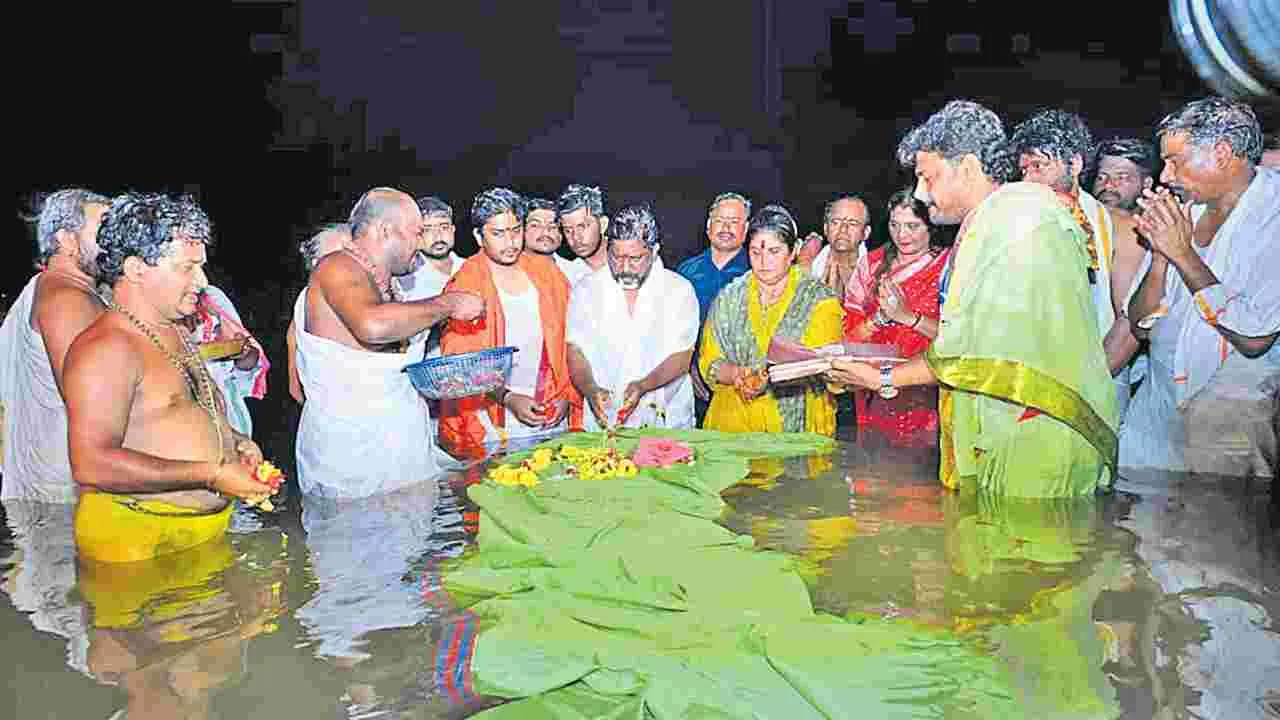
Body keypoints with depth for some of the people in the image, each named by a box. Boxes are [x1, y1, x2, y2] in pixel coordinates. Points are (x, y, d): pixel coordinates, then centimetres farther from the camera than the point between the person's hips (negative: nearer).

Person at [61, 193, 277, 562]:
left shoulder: (177, 333, 14)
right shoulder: (106, 348, -16)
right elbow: (92, 464, -26)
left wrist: (235, 442, 9)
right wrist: (211, 474, -24)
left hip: (212, 528, 8)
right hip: (137, 539, -8)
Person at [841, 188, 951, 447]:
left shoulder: (948, 265, -1)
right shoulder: (871, 263, 9)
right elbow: (848, 333, 4)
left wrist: (909, 317, -18)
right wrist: (881, 317, -13)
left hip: (926, 397, -2)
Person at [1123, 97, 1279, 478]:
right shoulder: (1183, 209, 6)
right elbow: (1139, 325, 5)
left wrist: (1183, 252, -17)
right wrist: (1160, 254, -11)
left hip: (1231, 410, -5)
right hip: (1158, 401, 5)